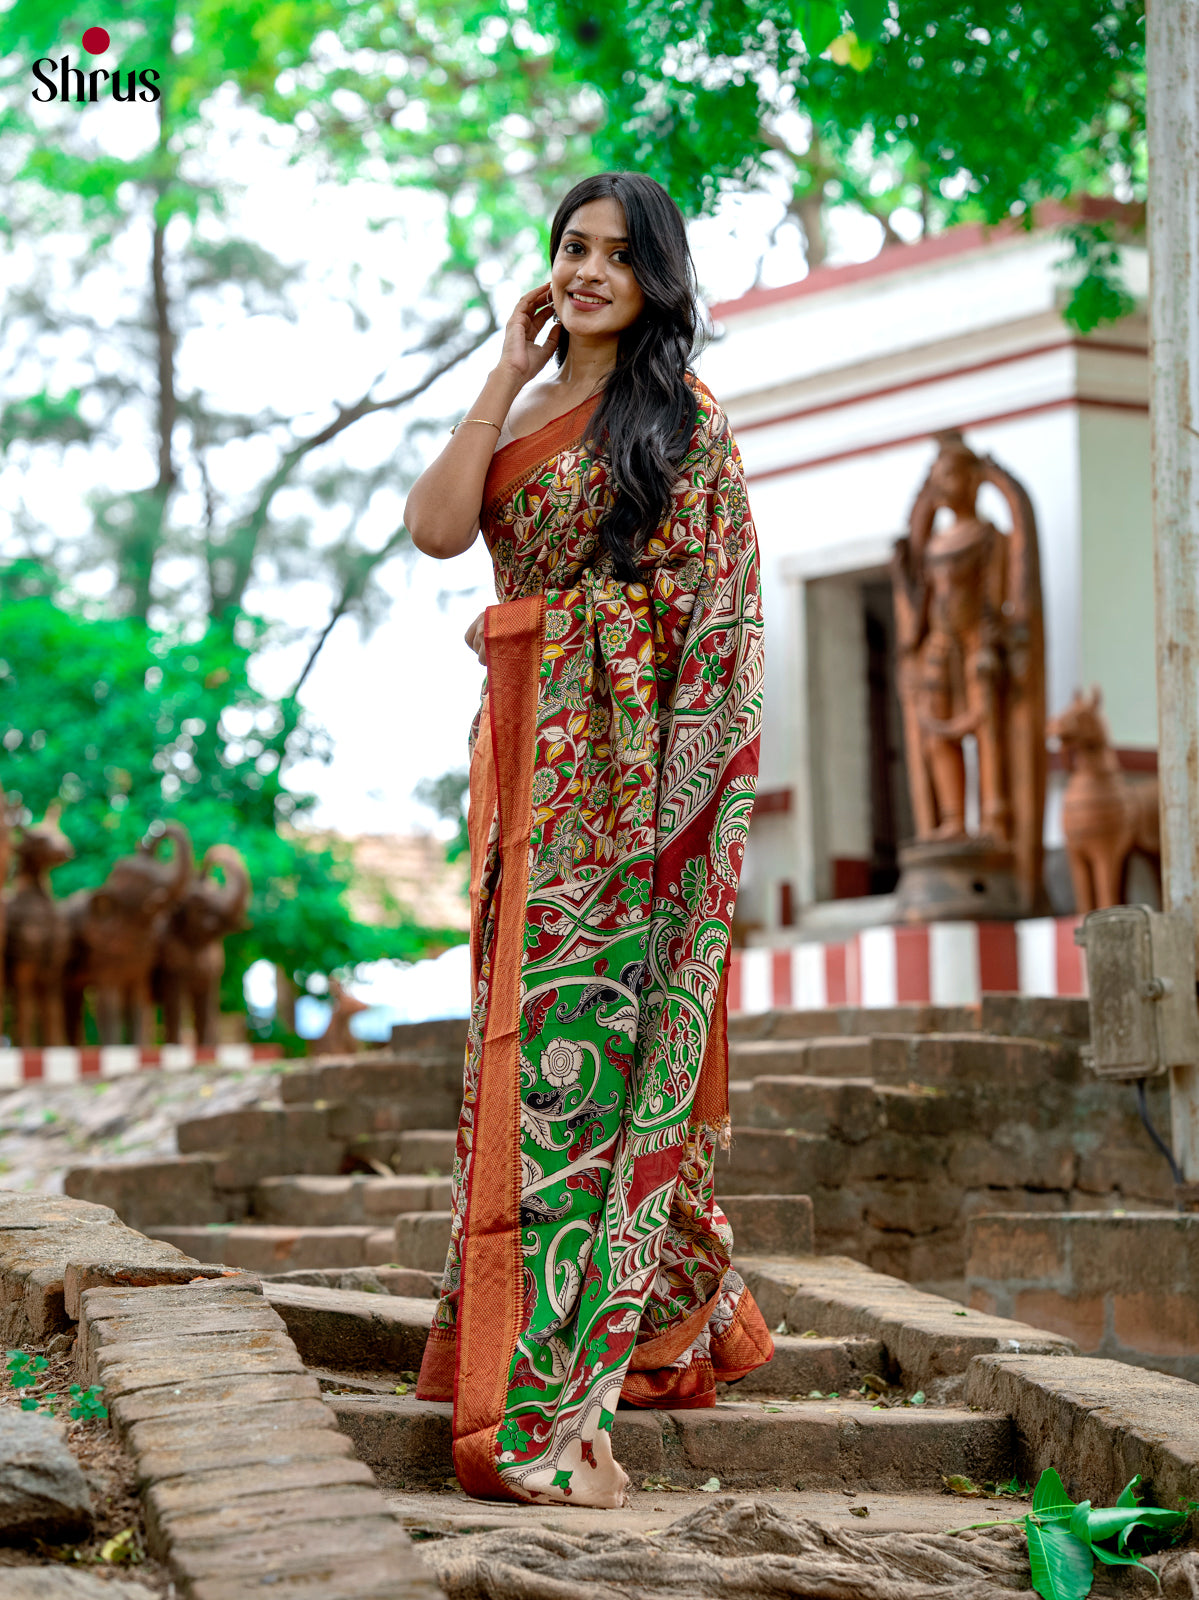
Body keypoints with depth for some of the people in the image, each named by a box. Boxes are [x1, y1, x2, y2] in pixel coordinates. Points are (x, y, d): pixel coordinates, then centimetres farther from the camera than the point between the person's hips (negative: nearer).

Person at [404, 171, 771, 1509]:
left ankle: (553, 1393, -12)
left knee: (577, 1023, -12)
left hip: (628, 753, -7)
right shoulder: (520, 413, 18)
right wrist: (509, 373, 3)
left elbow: (708, 600, -7)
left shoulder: (681, 418, -1)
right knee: (522, 1023, 8)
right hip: (526, 748, 7)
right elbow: (435, 528, 1)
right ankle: (674, 1319, 21)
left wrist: (675, 773, -16)